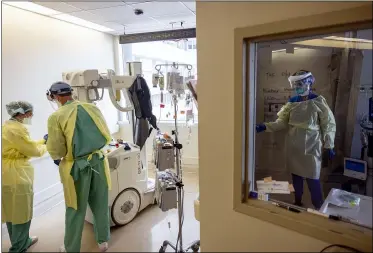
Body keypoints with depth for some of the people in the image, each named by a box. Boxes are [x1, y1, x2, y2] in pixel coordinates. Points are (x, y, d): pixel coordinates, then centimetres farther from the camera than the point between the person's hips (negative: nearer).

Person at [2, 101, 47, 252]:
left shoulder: (8, 126, 13)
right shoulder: (16, 129, -19)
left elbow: (26, 144, 18)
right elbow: (34, 150, -15)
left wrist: (43, 140, 13)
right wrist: (46, 145, 3)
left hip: (9, 174, 10)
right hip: (15, 175, -10)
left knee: (12, 211, 20)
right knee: (21, 213, 4)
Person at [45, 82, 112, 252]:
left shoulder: (56, 117, -13)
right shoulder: (92, 108, -2)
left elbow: (56, 150, -11)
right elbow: (107, 136, 4)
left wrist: (57, 157, 12)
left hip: (77, 166, -3)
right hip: (98, 161, 4)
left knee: (75, 209, 14)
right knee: (100, 204, 18)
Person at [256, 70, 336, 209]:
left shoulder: (319, 101, -6)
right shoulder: (291, 102, 3)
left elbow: (328, 124, -3)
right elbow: (282, 122, 1)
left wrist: (329, 146, -4)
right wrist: (264, 126, -13)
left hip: (311, 147, -4)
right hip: (294, 146, 4)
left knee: (313, 178, 1)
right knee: (296, 175, 15)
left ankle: (319, 208, 20)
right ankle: (298, 202, 34)